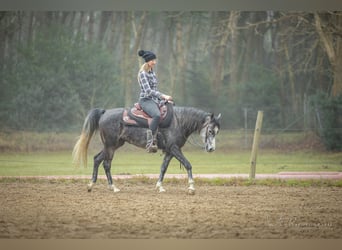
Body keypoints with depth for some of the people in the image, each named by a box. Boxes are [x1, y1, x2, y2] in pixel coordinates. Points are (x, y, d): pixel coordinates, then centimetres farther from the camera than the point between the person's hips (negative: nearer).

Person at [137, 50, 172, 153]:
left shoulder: (152, 72, 16)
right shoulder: (143, 73, -10)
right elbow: (148, 91, -20)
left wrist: (163, 98, 15)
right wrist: (163, 96, -22)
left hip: (155, 100, 9)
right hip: (146, 100, -9)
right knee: (157, 115, -36)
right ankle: (150, 143, -36)